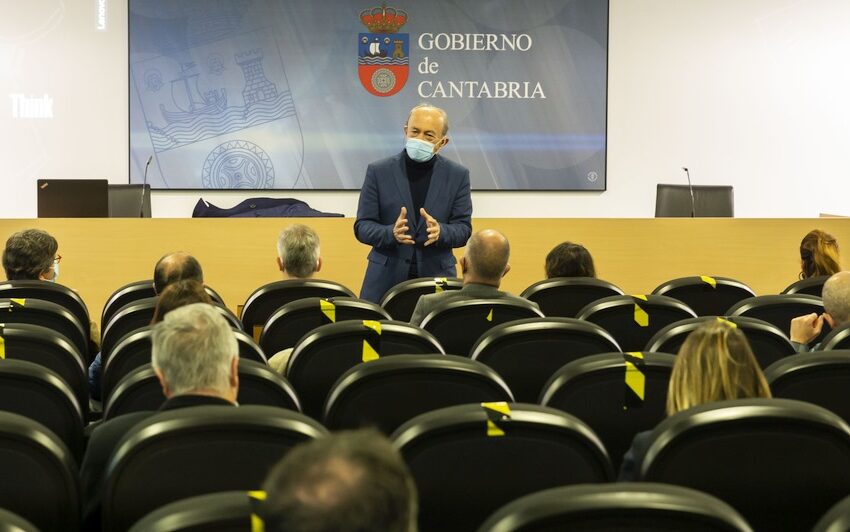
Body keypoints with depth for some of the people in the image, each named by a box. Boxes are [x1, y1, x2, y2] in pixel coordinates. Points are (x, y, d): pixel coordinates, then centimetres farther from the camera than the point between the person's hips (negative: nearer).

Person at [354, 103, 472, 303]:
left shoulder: (458, 176, 4)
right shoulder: (379, 172, 2)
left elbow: (463, 229, 3)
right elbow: (362, 226, 1)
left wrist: (440, 231, -19)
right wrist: (391, 233, -19)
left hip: (437, 277, 0)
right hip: (386, 278, 0)